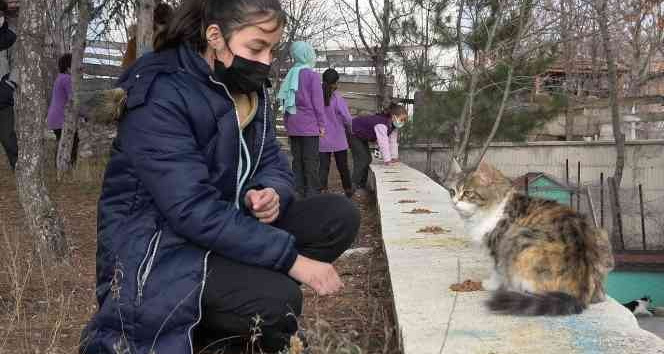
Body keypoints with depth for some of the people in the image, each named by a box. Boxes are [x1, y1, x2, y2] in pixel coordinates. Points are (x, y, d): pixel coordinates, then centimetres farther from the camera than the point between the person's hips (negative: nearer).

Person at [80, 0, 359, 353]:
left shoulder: (248, 89, 5)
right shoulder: (159, 95, -22)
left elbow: (273, 163, 6)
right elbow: (193, 210, -29)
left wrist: (271, 194, -21)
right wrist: (291, 258, -30)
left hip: (227, 226, 9)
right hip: (159, 244, -8)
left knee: (338, 215, -9)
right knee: (277, 301, -31)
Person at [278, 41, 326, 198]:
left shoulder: (290, 75, 9)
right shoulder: (312, 75, -8)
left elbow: (285, 102, 12)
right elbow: (317, 102, -9)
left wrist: (287, 123, 17)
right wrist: (322, 124, -4)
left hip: (293, 126, 6)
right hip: (309, 126, -5)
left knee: (297, 160, 10)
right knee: (311, 161, -1)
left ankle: (298, 194, 13)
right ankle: (312, 194, 0)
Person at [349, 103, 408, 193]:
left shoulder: (393, 125, -7)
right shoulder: (381, 124, -36)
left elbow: (393, 141, -5)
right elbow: (383, 143, -37)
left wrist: (394, 157, -8)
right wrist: (387, 160, -34)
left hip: (362, 137, 10)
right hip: (352, 134, -10)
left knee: (368, 159, 6)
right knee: (362, 159, -16)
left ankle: (362, 185, 15)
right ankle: (355, 186, -10)